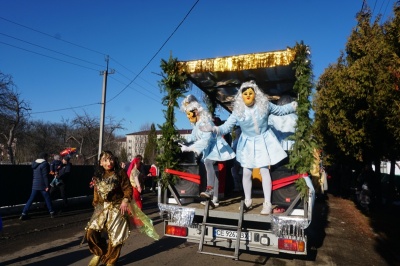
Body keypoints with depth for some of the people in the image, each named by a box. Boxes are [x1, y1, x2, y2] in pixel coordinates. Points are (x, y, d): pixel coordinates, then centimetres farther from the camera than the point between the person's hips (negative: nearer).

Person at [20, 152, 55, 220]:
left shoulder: (35, 163, 11)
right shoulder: (44, 164, -13)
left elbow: (35, 175, 17)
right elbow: (45, 176, -16)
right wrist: (47, 186, -13)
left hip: (35, 185, 6)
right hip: (42, 185, -6)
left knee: (31, 199, 8)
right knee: (47, 199, 6)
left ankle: (24, 214, 3)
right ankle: (51, 212, 14)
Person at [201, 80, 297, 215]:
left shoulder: (264, 105, -10)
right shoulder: (238, 111, -12)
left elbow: (280, 110, 4)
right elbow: (226, 127, -17)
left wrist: (292, 106, -10)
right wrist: (214, 129, -35)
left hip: (263, 141, -1)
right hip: (248, 143, 1)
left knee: (264, 171, -4)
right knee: (246, 173, 6)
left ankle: (267, 203, 7)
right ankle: (247, 201, 25)